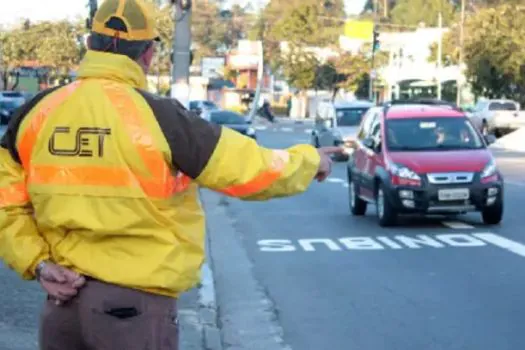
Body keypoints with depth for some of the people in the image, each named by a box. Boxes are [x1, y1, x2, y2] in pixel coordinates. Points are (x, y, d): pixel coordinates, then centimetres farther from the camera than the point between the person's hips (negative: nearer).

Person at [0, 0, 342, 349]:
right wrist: (311, 160, 9)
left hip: (64, 295, 5)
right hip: (135, 304, -5)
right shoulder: (156, 115, -13)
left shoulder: (39, 111, 1)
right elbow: (250, 169, -7)